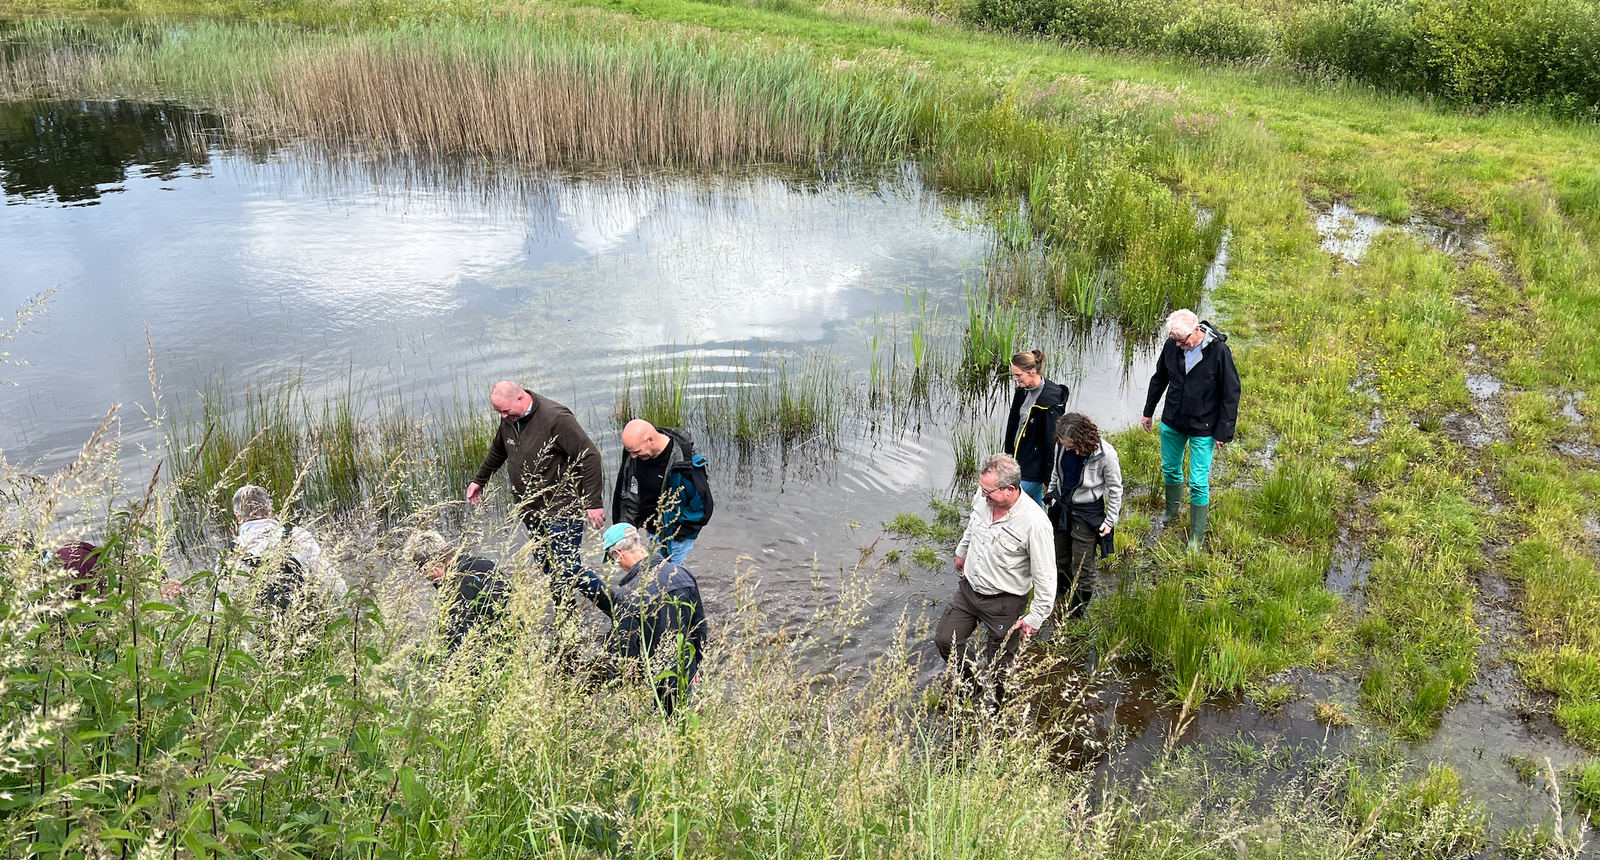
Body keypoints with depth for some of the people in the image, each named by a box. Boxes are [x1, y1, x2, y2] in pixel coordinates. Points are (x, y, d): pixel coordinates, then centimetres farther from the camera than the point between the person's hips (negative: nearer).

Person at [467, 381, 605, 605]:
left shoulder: (556, 418, -19)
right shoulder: (509, 419, 6)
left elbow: (589, 457, -19)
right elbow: (498, 451, 28)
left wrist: (593, 502, -21)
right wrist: (479, 480, 36)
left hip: (561, 511, -8)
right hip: (530, 510, 8)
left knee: (566, 569, -9)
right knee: (548, 567, 10)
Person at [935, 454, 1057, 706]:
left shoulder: (1035, 523, -30)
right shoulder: (982, 496, -12)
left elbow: (1045, 576, -20)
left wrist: (1035, 618, -14)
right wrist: (961, 552, 28)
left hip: (1004, 602, -6)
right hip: (968, 588, 6)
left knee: (998, 666, 9)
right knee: (945, 640, 15)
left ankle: (995, 706, 36)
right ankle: (969, 682, 42)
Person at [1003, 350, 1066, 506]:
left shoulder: (1049, 402, -22)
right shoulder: (1023, 392, 5)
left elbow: (1053, 441, -20)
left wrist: (1050, 479, -16)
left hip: (1034, 469, -9)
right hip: (1019, 464, 9)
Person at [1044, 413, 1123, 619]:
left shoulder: (1105, 455, -26)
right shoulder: (1063, 445, -12)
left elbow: (1115, 488, -12)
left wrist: (1111, 520, -8)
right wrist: (1052, 497, 17)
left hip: (1088, 513, -5)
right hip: (1062, 506, 5)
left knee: (1082, 568, 4)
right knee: (1060, 560, 21)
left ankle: (1075, 615, 20)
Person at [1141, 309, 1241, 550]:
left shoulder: (1219, 351, -21)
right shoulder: (1172, 346, -8)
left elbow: (1231, 394, -12)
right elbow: (1159, 379, 11)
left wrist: (1223, 432, -11)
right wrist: (1148, 411, 18)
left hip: (1202, 429, -5)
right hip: (1171, 423, 5)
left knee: (1198, 483, 1)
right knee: (1170, 469, 21)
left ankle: (1196, 537, 15)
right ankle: (1172, 510, 48)